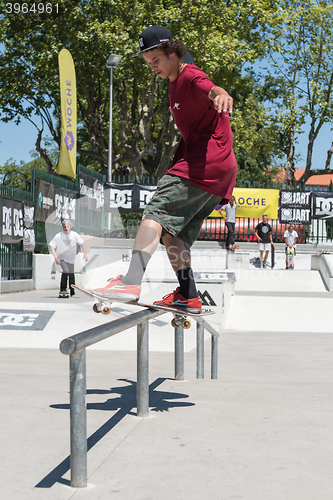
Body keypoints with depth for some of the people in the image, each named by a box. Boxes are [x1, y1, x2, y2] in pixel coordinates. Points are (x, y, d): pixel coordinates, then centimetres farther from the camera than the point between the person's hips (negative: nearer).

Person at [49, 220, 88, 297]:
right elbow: (52, 246, -12)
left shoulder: (74, 235, -7)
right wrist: (55, 257, -24)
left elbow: (82, 243, 4)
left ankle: (72, 291, 27)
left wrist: (85, 253, -6)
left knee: (71, 274, 8)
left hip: (71, 258, 3)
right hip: (61, 257, -3)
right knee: (65, 271, -24)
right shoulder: (58, 236, -14)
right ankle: (63, 290, -16)